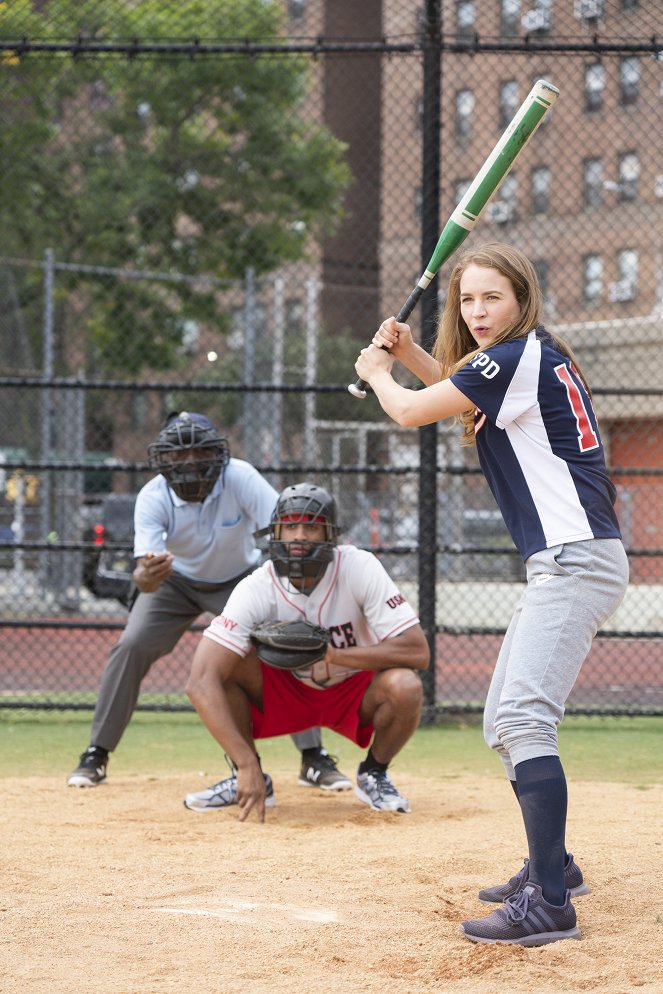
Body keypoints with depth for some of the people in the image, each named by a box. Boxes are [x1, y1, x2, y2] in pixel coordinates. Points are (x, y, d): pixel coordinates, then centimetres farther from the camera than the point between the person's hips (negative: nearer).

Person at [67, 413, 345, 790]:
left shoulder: (240, 478, -32)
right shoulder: (153, 498, -29)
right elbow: (146, 569, -38)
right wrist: (146, 577, -63)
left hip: (241, 578, 0)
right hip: (177, 580, 1)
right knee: (131, 647, -17)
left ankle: (315, 758, -3)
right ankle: (96, 757, -3)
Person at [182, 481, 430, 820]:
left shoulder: (360, 569, -25)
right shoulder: (257, 589, -25)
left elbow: (417, 652, -28)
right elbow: (201, 682, -35)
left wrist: (332, 654, -36)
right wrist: (248, 764, -44)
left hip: (355, 692, 0)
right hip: (286, 693, 1)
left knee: (405, 687, -33)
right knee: (217, 661, -26)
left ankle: (374, 774, -2)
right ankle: (247, 779, -6)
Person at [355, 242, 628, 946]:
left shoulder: (519, 357, -12)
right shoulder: (533, 361, 17)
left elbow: (411, 412, -6)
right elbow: (468, 394, 38)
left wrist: (377, 372, 15)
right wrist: (409, 352, 24)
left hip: (576, 559, -11)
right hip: (561, 565, 11)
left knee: (524, 718, -23)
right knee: (504, 725, 18)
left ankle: (549, 906, -29)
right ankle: (552, 866, 30)